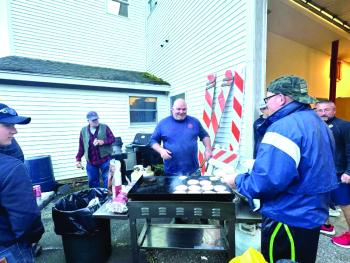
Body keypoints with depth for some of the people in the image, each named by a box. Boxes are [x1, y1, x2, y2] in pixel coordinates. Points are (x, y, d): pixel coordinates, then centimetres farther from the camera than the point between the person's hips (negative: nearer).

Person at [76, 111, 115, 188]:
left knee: (108, 180, 5)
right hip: (91, 162, 3)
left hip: (105, 160, -2)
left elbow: (112, 139, -2)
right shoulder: (83, 131, 6)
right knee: (92, 182, 14)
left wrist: (103, 142, -17)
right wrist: (78, 159, 6)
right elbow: (81, 147, 10)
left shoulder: (104, 128, -1)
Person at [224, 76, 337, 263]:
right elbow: (310, 173, 14)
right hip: (312, 214, 9)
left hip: (289, 220, -9)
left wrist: (238, 181, -14)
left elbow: (268, 180, -32)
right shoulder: (317, 122, 7)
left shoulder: (283, 126, -24)